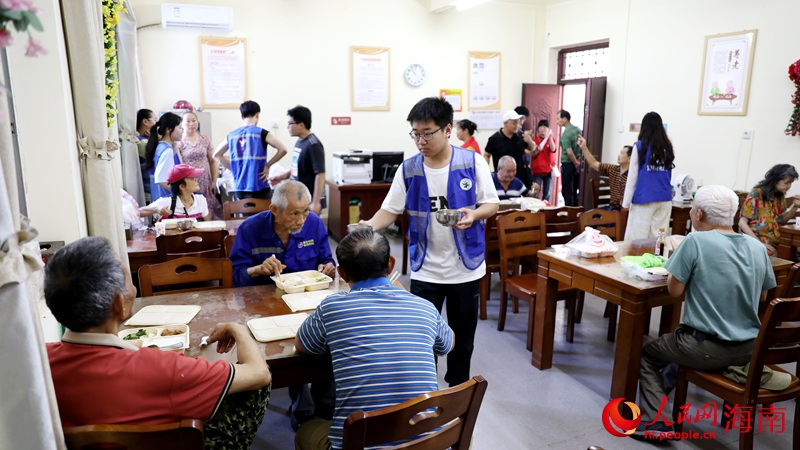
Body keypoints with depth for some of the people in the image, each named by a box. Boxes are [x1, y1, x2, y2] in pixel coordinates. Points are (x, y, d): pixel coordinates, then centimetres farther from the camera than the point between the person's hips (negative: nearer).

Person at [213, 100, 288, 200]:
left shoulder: (232, 135, 8)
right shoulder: (261, 133, -7)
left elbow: (217, 154, 18)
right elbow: (283, 150, -15)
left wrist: (233, 169, 13)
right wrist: (267, 165, -6)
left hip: (239, 189, 5)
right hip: (259, 188, -5)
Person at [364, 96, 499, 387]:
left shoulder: (473, 162, -8)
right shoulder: (408, 169, -4)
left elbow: (492, 204, -3)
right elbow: (390, 210, -2)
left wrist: (474, 214, -25)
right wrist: (368, 228, -21)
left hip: (466, 267, 0)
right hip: (425, 269, 0)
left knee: (463, 334, 16)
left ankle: (458, 388, 39)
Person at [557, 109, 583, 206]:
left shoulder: (565, 134, -18)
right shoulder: (578, 129, 6)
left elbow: (569, 152, -23)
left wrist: (576, 163, -9)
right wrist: (578, 161, 13)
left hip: (568, 164, -8)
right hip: (576, 164, 8)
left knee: (567, 191, 0)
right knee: (574, 191, 15)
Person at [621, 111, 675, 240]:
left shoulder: (640, 146, -4)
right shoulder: (667, 147, 7)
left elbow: (632, 175, -2)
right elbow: (669, 175, 13)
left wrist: (626, 202, 1)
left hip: (644, 198, -4)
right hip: (665, 199, 4)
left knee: (637, 239, -1)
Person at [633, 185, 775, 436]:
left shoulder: (695, 241, -17)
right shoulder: (757, 247, 1)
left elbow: (675, 290, -11)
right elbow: (762, 297, 14)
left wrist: (679, 265, 5)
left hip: (708, 349, -7)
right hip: (749, 349, 7)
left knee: (647, 355, 16)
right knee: (681, 339, 33)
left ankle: (656, 422, 4)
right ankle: (665, 386, 47)